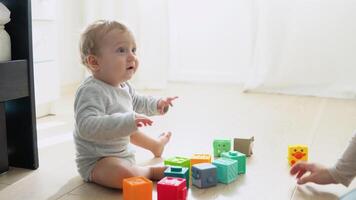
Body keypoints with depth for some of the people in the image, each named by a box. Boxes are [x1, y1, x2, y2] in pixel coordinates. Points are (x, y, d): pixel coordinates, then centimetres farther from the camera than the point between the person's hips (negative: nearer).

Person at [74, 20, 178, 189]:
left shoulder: (124, 86, 2)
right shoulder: (91, 91, -30)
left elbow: (136, 102, 24)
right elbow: (87, 126, -43)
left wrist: (156, 104, 7)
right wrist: (128, 121, -48)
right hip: (96, 162, -9)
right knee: (123, 174, -37)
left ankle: (156, 145, 63)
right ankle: (152, 171, -9)